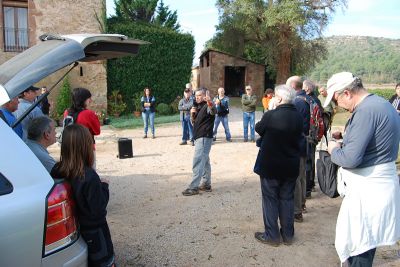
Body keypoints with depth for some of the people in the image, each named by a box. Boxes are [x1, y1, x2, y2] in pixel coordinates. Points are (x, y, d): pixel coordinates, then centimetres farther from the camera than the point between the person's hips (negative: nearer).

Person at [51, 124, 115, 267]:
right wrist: (104, 186, -11)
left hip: (73, 228, 6)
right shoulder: (89, 177, -29)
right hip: (93, 231, -6)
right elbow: (98, 210, -23)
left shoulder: (57, 171, -12)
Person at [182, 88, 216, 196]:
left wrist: (209, 102, -55)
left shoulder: (207, 106, -11)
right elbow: (194, 122, 19)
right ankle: (206, 184, 24)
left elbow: (214, 111, -35)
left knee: (198, 162, -13)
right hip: (199, 137, 10)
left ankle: (194, 187, -11)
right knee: (204, 161, 15)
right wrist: (192, 114, -1)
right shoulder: (198, 107, 16)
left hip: (204, 138, -10)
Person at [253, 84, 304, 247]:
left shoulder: (270, 116, -20)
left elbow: (258, 129, -2)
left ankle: (272, 235, 16)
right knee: (287, 198, 15)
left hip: (270, 166, -5)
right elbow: (299, 136, 10)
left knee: (270, 199, 8)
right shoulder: (298, 117, -3)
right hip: (291, 166, 5)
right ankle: (288, 234, 26)